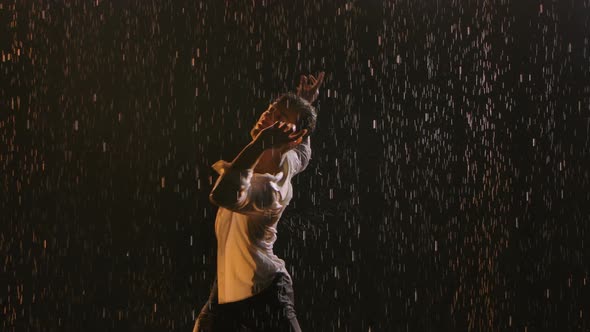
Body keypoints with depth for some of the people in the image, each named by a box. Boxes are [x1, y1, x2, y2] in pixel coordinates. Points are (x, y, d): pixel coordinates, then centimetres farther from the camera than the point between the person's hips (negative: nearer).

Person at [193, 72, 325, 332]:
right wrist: (304, 106, 18)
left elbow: (225, 195, -52)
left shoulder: (272, 186, -30)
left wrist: (260, 144, -48)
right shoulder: (287, 160, -4)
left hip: (262, 293, -9)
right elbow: (302, 152, 24)